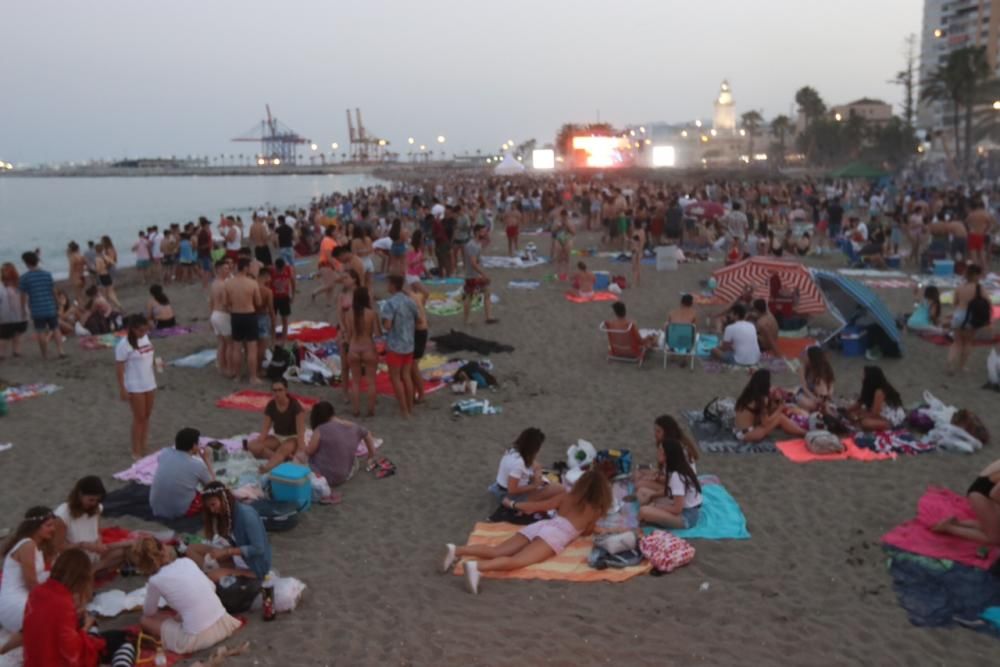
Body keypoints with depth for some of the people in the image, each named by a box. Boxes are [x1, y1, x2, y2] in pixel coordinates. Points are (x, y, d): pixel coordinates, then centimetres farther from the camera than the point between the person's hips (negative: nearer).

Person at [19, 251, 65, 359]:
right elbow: (54, 291, 6)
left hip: (37, 310, -2)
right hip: (50, 308, 2)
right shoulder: (47, 274, 0)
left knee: (40, 332, 5)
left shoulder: (24, 278, -6)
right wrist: (56, 304, 19)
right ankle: (60, 350, 2)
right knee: (55, 329, 12)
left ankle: (45, 355, 10)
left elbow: (23, 296, -5)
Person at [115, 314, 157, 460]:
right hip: (135, 387, -7)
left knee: (147, 416, 12)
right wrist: (122, 389, -17)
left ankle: (143, 447, 23)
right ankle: (136, 452, 11)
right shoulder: (124, 344, -18)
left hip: (150, 384, 7)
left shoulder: (145, 338, 4)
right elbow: (119, 368, -16)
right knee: (139, 418, 0)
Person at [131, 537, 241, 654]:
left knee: (145, 620, 14)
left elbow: (149, 612, 13)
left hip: (198, 638, -6)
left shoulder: (156, 580, -5)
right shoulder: (186, 561, 8)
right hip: (223, 624, 6)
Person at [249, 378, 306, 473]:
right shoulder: (270, 405, -3)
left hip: (293, 438, -6)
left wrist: (300, 450, -33)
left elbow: (300, 430, -21)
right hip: (277, 437, 6)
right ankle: (284, 457, -32)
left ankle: (267, 467, -70)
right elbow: (265, 428, -4)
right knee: (252, 446, -20)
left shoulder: (295, 405, -16)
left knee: (283, 449, -41)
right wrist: (258, 442, -23)